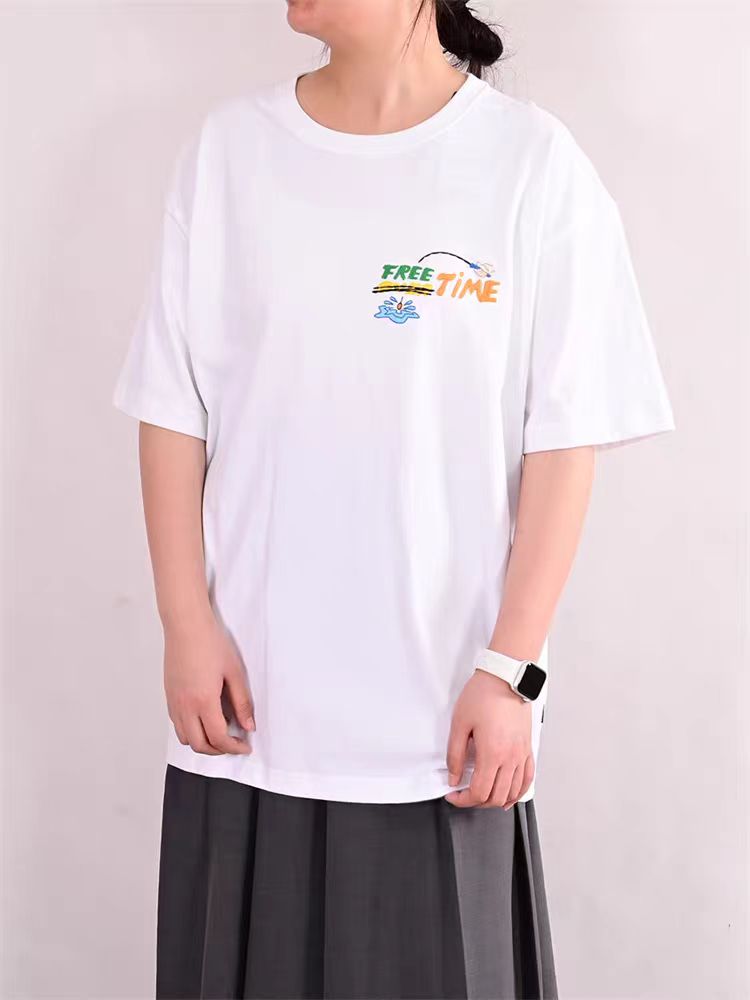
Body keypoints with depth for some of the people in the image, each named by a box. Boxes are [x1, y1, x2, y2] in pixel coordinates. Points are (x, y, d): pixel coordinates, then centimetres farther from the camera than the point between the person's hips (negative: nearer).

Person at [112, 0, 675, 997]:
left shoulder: (534, 161, -5)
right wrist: (188, 626, -1)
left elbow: (564, 442, -5)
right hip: (251, 695, 2)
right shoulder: (229, 147, 3)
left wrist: (510, 672, -8)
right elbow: (173, 410, 4)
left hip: (441, 714, -2)